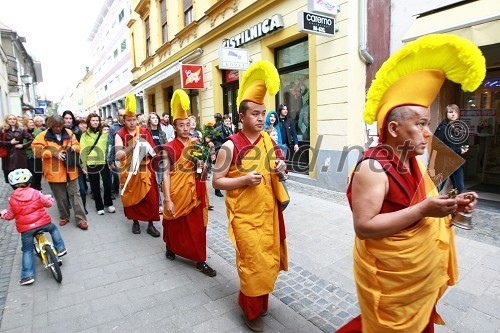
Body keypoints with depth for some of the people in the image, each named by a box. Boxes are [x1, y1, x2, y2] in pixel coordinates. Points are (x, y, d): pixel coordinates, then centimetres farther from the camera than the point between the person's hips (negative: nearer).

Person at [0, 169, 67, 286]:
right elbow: (49, 202, 4)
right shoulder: (36, 193, -4)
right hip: (43, 222, -1)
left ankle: (27, 276, 11)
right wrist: (48, 197, 25)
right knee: (54, 228, 31)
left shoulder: (12, 199, 0)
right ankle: (60, 248, 27)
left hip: (25, 229, 1)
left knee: (27, 251, 12)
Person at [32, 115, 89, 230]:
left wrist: (74, 148, -12)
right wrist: (54, 153, -21)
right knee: (60, 197, 12)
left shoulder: (69, 133, 4)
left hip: (70, 170, 1)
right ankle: (64, 217, 30)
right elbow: (37, 151, -10)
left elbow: (77, 145, 11)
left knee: (75, 194, 2)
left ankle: (81, 219, 5)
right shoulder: (43, 136, -4)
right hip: (54, 172, -1)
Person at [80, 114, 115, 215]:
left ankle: (109, 203, 24)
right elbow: (83, 151, 2)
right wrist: (83, 165, -2)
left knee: (107, 184, 5)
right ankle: (99, 206, 21)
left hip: (104, 162, 0)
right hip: (91, 164, 0)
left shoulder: (105, 133, 5)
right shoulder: (85, 135, 3)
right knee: (95, 186, 8)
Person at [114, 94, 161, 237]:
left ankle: (150, 224, 10)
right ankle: (135, 221, 29)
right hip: (129, 171, -1)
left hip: (145, 170, 1)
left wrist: (146, 151, -16)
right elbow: (118, 155, -15)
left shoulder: (144, 132, 2)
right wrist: (132, 146, -27)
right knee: (132, 197, 10)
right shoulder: (120, 135, -4)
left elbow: (153, 151, 5)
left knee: (150, 197, -2)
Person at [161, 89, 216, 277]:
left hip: (194, 192, 3)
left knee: (197, 226, 6)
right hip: (177, 192, -3)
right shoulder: (169, 148, -9)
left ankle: (200, 261, 17)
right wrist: (168, 199, -16)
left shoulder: (195, 145, 4)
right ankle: (171, 248, 44)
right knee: (176, 225, 16)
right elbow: (166, 174, -12)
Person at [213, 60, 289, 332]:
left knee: (268, 260, 18)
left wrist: (280, 168, -8)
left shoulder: (268, 140, 2)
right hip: (244, 214, -5)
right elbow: (216, 181, -11)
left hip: (268, 211, 6)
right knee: (253, 262, 4)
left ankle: (259, 300, 44)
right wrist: (244, 180, -24)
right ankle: (252, 310, 29)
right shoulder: (230, 146, -14)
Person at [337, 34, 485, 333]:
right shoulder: (372, 168, -25)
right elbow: (363, 227, -30)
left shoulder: (414, 163, 4)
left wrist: (449, 206, -3)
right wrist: (423, 210, -30)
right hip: (390, 278, -9)